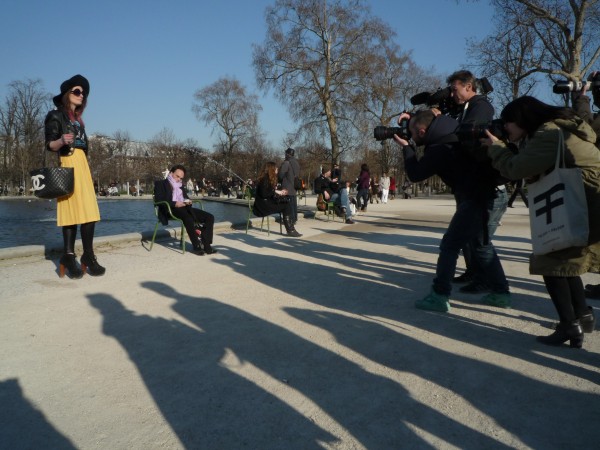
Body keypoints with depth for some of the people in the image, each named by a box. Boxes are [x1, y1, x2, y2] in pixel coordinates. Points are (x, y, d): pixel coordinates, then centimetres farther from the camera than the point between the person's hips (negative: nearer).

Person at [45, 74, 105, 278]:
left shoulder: (78, 118, 23)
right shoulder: (56, 116, 2)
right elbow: (49, 145, -6)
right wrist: (62, 141, -27)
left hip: (83, 165, 7)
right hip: (67, 165, -7)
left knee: (89, 210, -2)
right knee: (71, 210, -11)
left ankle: (88, 256, -2)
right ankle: (69, 256, -8)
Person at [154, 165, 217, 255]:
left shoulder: (180, 186, 29)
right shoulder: (161, 184, 8)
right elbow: (158, 200, -6)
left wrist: (188, 201, 3)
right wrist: (174, 203, -19)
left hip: (184, 208, 7)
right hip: (172, 209, -7)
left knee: (209, 217, -13)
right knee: (188, 217, -40)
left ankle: (206, 245, -20)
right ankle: (196, 246, -32)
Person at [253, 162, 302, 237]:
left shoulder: (270, 178, 17)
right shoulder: (264, 178, -13)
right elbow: (263, 193, -21)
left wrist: (280, 192, 7)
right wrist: (275, 191, -13)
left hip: (269, 201, 9)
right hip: (263, 203, -9)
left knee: (288, 203, -9)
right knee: (286, 206, -17)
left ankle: (291, 229, -16)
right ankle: (290, 230, -14)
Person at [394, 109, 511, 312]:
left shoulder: (438, 150, -17)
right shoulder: (449, 133, 7)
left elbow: (415, 174, -3)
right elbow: (437, 119, 32)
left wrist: (406, 147, 6)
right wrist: (413, 119, 22)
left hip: (478, 198, -10)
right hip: (491, 193, 10)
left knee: (449, 245, -2)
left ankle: (439, 296, 2)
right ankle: (500, 293, 25)